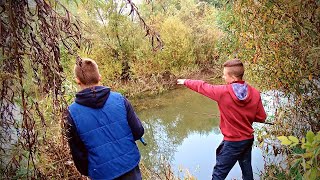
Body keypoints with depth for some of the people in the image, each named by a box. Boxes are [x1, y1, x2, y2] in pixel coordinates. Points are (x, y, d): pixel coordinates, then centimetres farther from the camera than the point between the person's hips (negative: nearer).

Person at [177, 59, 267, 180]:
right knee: (247, 170, 24)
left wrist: (185, 82, 11)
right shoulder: (255, 93, -8)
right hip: (248, 139, 5)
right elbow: (261, 118, -1)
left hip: (232, 143, -5)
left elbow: (202, 87, -6)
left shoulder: (223, 92, -21)